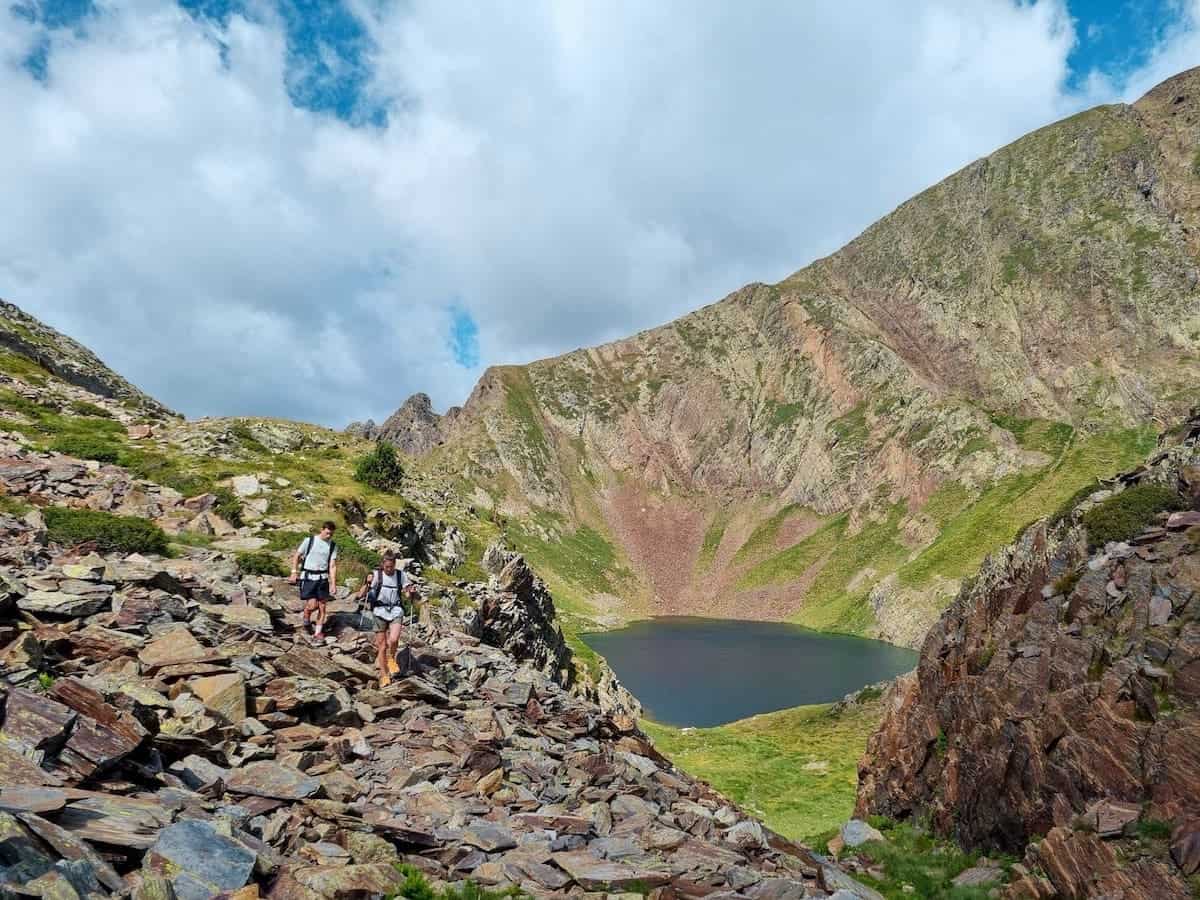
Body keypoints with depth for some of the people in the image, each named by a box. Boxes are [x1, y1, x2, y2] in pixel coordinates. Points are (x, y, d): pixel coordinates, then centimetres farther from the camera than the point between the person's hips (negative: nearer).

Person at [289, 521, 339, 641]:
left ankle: (318, 632, 16)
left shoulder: (333, 546, 4)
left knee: (323, 606, 2)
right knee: (312, 605, -12)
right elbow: (297, 556, 5)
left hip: (323, 578, 3)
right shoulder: (309, 540, -2)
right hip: (308, 577, -3)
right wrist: (294, 572, -4)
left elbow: (332, 566, 0)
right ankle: (306, 620, 20)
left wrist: (333, 583, -7)